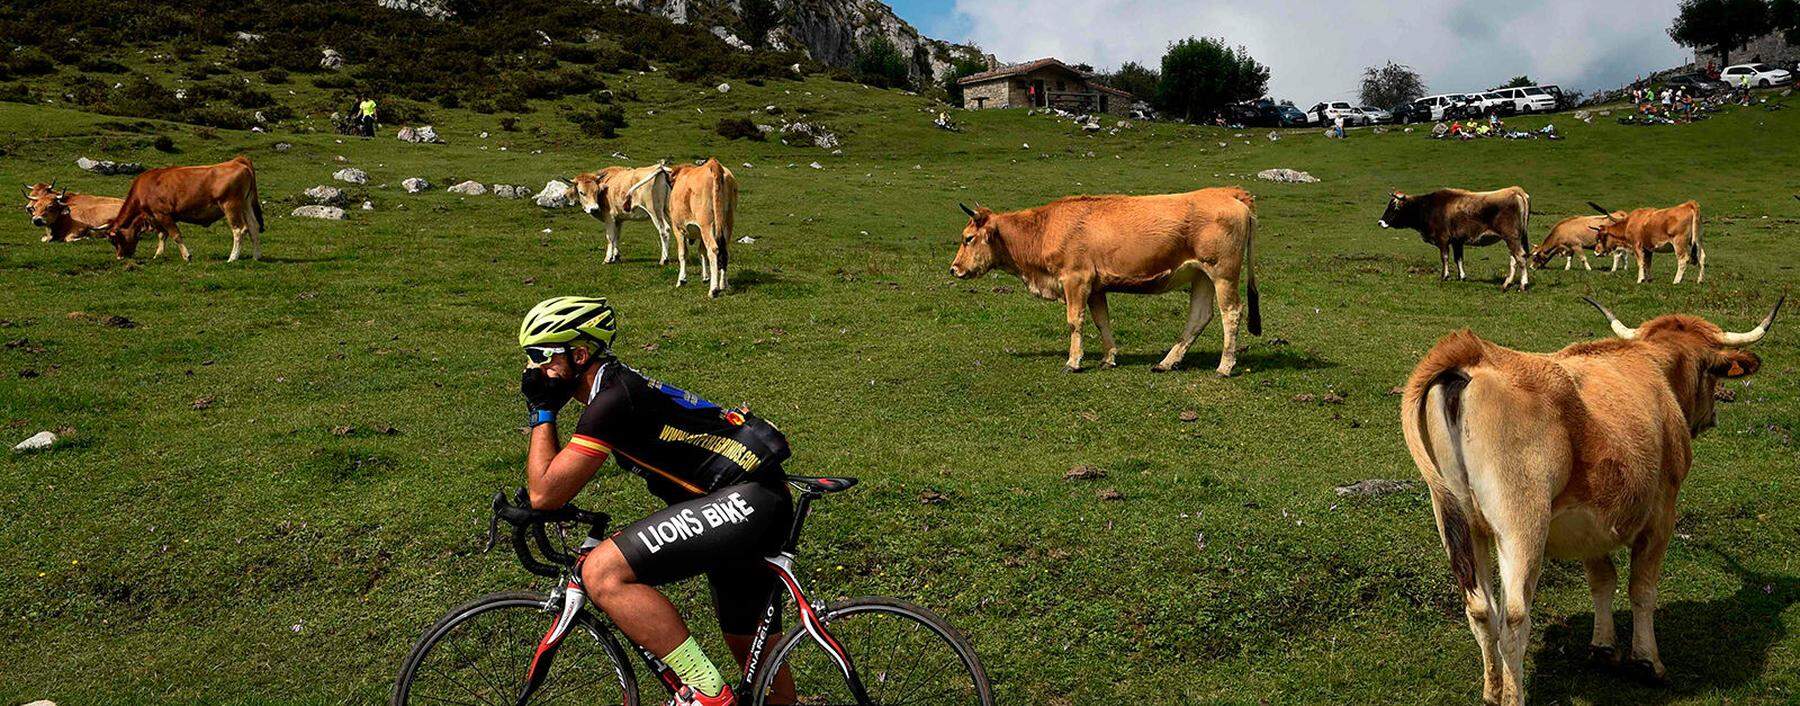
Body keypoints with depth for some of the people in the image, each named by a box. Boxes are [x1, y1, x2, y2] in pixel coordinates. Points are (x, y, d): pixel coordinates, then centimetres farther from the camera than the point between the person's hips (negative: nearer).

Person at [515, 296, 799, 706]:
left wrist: (542, 413, -3)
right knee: (752, 652, 23)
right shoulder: (615, 386, 15)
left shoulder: (611, 400, -15)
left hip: (746, 500, -11)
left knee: (602, 573, -20)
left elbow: (544, 494, -12)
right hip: (759, 503, 11)